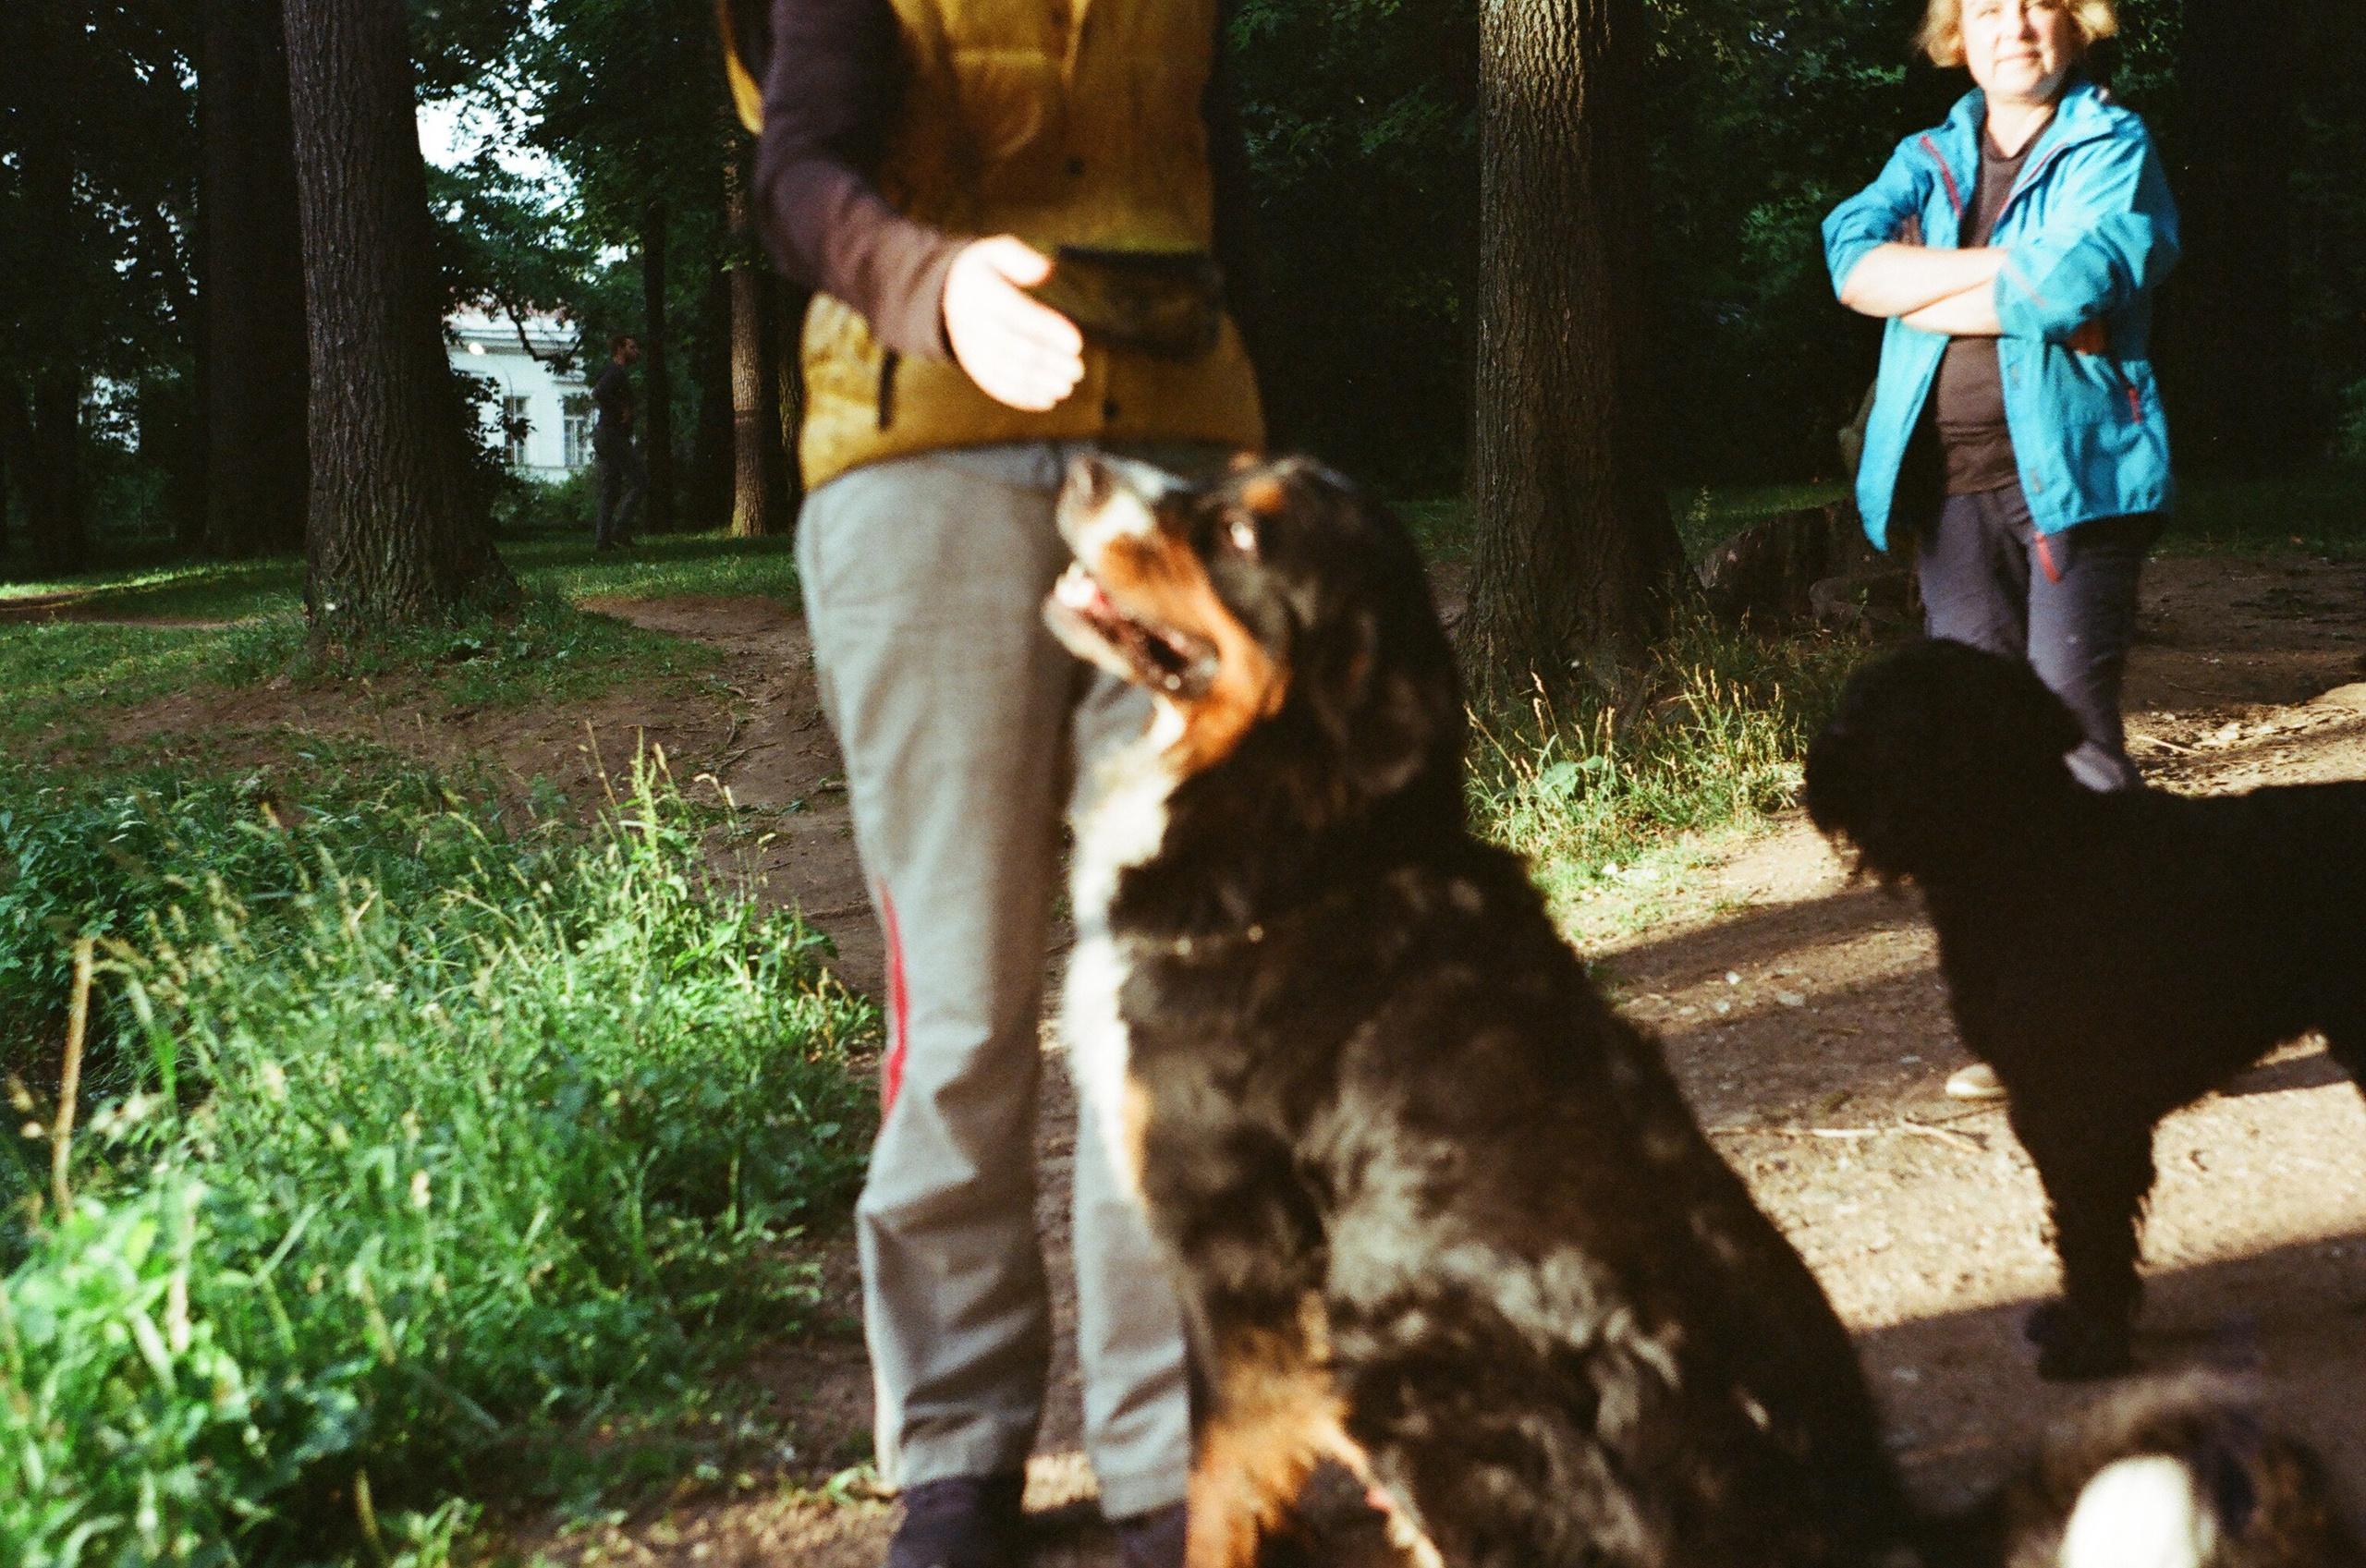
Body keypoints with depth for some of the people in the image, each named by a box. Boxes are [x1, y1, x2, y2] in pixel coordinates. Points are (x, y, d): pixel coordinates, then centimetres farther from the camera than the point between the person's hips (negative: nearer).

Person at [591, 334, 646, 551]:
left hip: (605, 436, 10)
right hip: (614, 436, -10)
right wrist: (621, 411, -20)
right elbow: (599, 394, -29)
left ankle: (602, 539, 8)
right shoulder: (616, 373, -12)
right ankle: (620, 529, -12)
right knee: (640, 481, -8)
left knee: (610, 490, 10)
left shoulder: (617, 373, 20)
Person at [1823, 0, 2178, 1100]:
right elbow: (1853, 255, -2)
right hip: (1951, 486, 5)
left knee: (2075, 739, -13)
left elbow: (2072, 286, -14)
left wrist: (1925, 293, -3)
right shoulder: (1925, 160, 18)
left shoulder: (2114, 149, 4)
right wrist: (2012, 271, -10)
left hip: (2072, 477, -5)